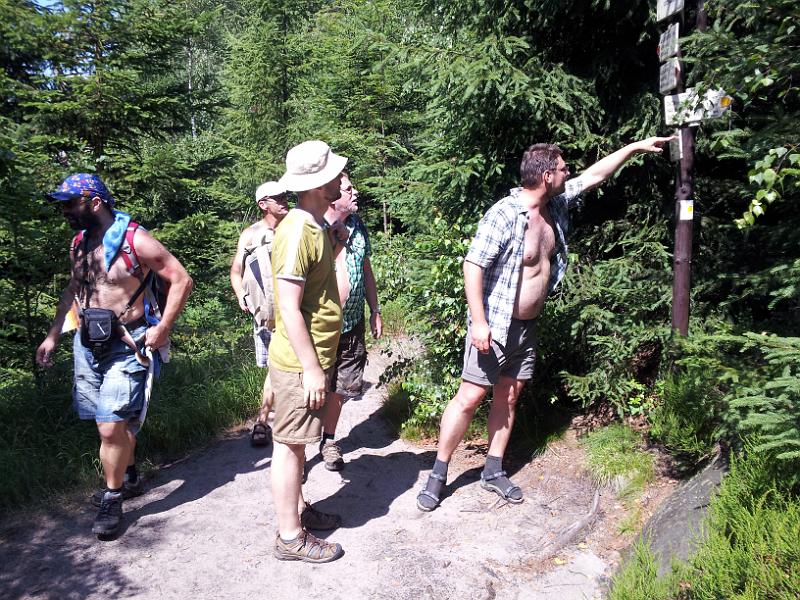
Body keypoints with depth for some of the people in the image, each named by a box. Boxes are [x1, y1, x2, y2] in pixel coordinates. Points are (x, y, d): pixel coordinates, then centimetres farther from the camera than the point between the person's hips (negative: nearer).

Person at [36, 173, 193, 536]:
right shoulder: (79, 242, 10)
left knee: (112, 429, -8)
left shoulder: (135, 240, -13)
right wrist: (53, 336, 19)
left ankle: (112, 499, 11)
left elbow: (181, 280, -11)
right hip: (86, 343, 7)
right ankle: (127, 473, 36)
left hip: (123, 347, -6)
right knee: (115, 425, 14)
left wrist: (162, 329, -13)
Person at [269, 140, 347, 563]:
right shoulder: (297, 231, -21)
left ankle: (297, 507, 37)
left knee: (297, 440, 20)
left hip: (313, 358, 10)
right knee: (289, 445, 3)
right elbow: (289, 309, -23)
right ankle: (291, 537, 16)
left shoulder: (314, 225, 9)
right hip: (300, 363, -10)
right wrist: (311, 368, -22)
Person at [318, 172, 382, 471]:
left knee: (341, 387, 17)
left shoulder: (357, 225, 7)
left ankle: (329, 440, 37)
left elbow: (365, 268, 17)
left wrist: (374, 310, 16)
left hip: (351, 324, 6)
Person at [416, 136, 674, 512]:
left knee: (508, 397, 13)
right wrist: (478, 322, -25)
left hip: (527, 326, 8)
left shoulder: (554, 206, 5)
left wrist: (635, 147, 19)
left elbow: (594, 176, 17)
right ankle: (438, 474, 9)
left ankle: (494, 471, 26)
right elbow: (473, 265, -21)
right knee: (469, 398, -4)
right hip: (494, 326, -8)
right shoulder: (505, 214, -20)